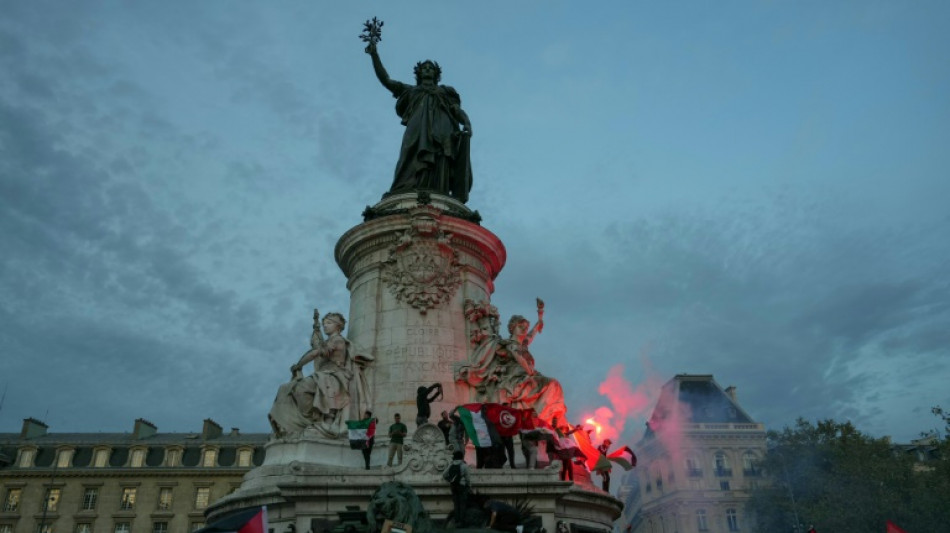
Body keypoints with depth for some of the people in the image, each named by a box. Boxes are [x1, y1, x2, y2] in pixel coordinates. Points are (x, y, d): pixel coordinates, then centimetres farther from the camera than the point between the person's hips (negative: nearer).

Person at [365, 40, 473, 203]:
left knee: (439, 158, -23)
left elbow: (458, 110, 18)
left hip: (441, 125, 1)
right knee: (416, 157, -24)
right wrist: (374, 55, 17)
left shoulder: (445, 91, 34)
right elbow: (385, 79, 27)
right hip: (418, 126, 0)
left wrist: (467, 124, -4)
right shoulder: (411, 90, 35)